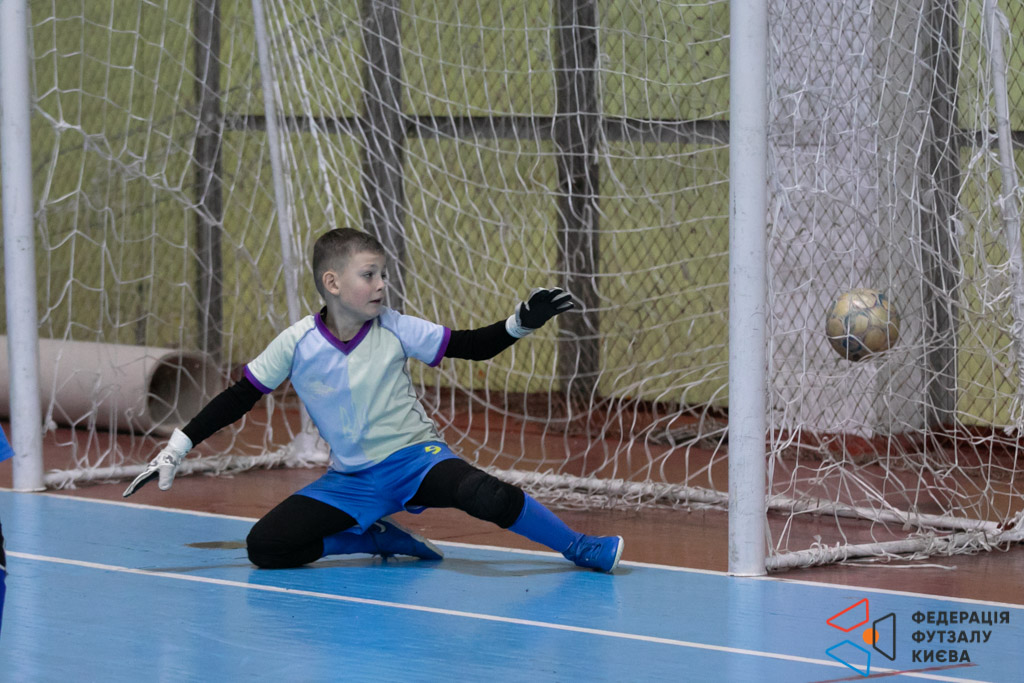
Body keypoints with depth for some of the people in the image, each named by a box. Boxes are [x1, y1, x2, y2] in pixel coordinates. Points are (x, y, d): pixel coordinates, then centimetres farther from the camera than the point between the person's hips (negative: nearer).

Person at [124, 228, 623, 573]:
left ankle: (578, 547, -13)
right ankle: (377, 539, 5)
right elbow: (240, 398, -2)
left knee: (483, 495, -33)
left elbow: (473, 347, -2)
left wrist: (520, 324, -20)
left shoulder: (395, 329, -8)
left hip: (415, 457, -2)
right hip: (351, 479, 2)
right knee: (264, 547, -12)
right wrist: (177, 448, -5)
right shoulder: (297, 344, -9)